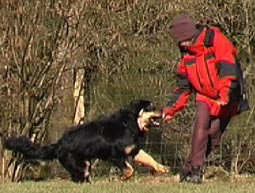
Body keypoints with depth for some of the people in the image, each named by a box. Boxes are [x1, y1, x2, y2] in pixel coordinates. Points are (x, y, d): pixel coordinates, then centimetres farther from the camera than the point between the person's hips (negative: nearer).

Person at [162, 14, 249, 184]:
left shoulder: (216, 41, -17)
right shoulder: (187, 53, 4)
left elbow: (228, 69, -28)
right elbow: (183, 85, 11)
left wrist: (225, 95, -39)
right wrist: (172, 108, 4)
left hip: (228, 99, -4)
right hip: (205, 96, 4)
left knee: (213, 134, -6)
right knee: (201, 126, -18)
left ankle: (191, 169, 3)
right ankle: (195, 169, -16)